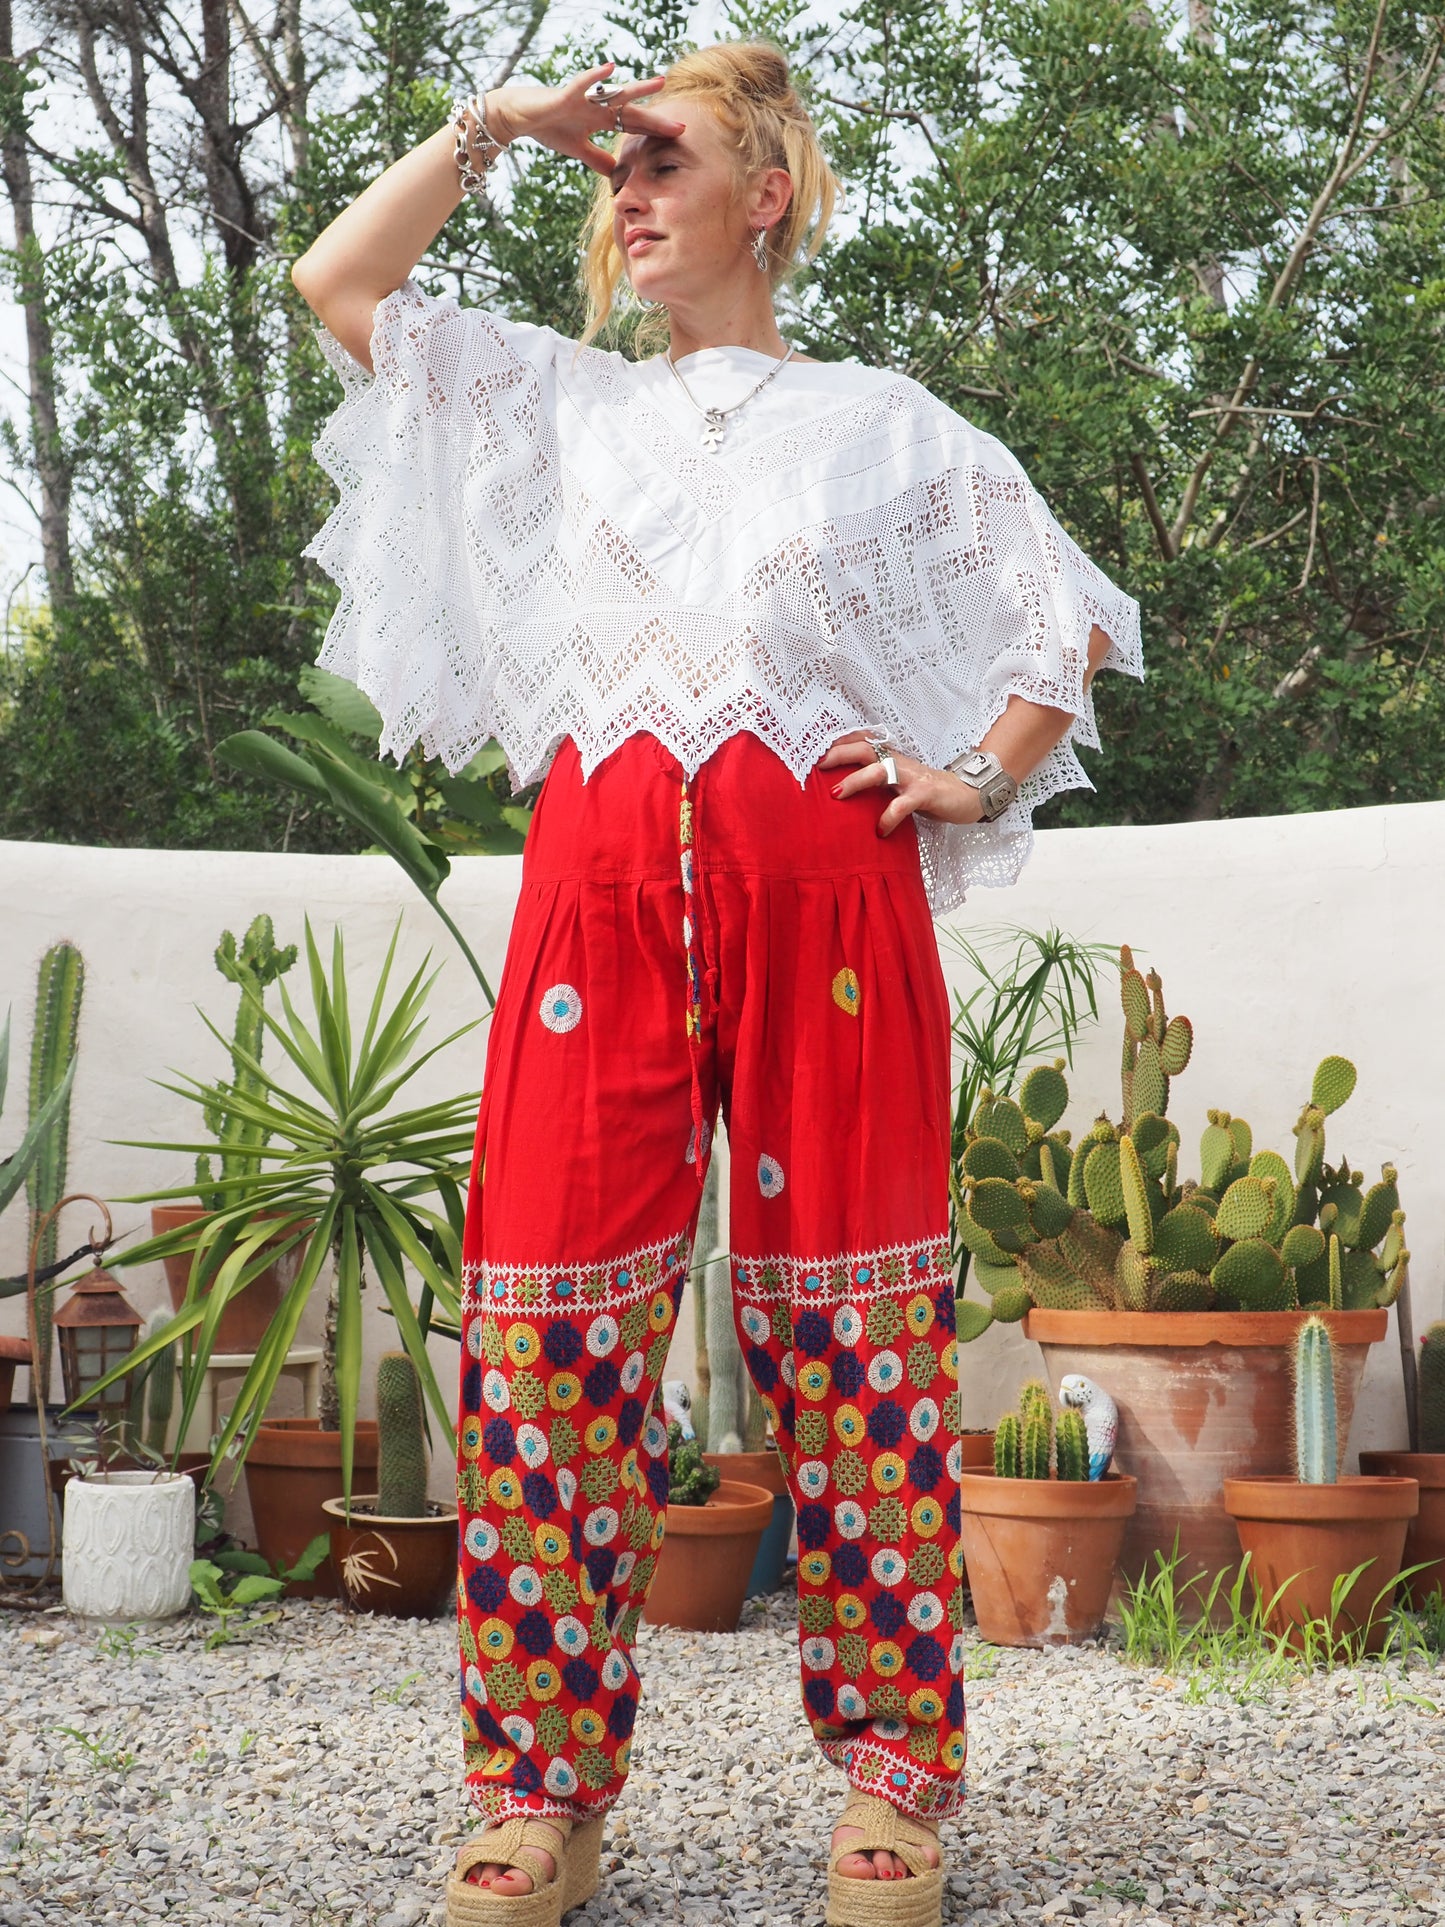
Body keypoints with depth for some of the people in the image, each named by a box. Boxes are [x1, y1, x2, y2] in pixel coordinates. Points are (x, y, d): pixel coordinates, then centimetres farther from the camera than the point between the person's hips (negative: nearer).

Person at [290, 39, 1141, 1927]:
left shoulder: (884, 422, 16)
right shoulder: (558, 403, 22)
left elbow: (1076, 622, 19)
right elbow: (339, 285, 21)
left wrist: (974, 783, 7)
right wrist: (490, 128, 19)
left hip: (823, 874, -2)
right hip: (602, 873, 2)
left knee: (846, 1302, -4)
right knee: (555, 1293, -7)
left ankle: (897, 1773, 4)